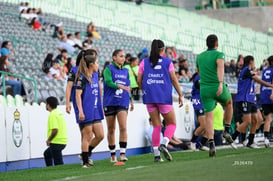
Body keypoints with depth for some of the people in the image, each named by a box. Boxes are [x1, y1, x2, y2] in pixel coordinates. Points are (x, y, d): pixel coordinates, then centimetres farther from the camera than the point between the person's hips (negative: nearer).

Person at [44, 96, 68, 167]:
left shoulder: (52, 115, -16)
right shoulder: (59, 113, 14)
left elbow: (55, 130, -26)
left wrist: (49, 140, -11)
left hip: (57, 142, -10)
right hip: (63, 141, 10)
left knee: (58, 163, -7)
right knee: (47, 154, 28)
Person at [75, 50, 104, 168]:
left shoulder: (95, 75, 12)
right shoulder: (82, 78, -11)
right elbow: (78, 94, -15)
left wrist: (101, 107, 23)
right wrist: (80, 111, -22)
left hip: (95, 111, 8)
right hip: (86, 112, -8)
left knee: (100, 135, 5)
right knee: (87, 137, -2)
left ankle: (86, 153, 22)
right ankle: (85, 162, 6)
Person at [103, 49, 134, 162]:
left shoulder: (125, 71, 13)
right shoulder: (108, 69, -2)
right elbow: (108, 82, -17)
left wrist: (131, 99, 25)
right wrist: (121, 86, -30)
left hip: (122, 102, 3)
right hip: (110, 102, -3)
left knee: (123, 127, -13)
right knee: (111, 129, 5)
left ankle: (123, 153, -14)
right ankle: (113, 154, 14)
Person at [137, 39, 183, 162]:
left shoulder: (144, 62, 7)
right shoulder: (168, 62, 2)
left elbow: (139, 80, 4)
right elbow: (174, 80, 0)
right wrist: (180, 95, 6)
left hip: (150, 97, 3)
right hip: (164, 97, -3)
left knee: (156, 126, 9)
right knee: (172, 123, 9)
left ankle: (156, 154, 2)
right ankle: (164, 144, -17)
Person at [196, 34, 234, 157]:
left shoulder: (200, 57, 14)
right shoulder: (219, 54, -2)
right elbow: (220, 67, -23)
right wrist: (221, 83, -35)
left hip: (204, 89, 3)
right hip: (218, 89, -3)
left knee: (209, 116, -1)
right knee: (229, 103, 29)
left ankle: (211, 144, -19)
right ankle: (226, 131, 24)